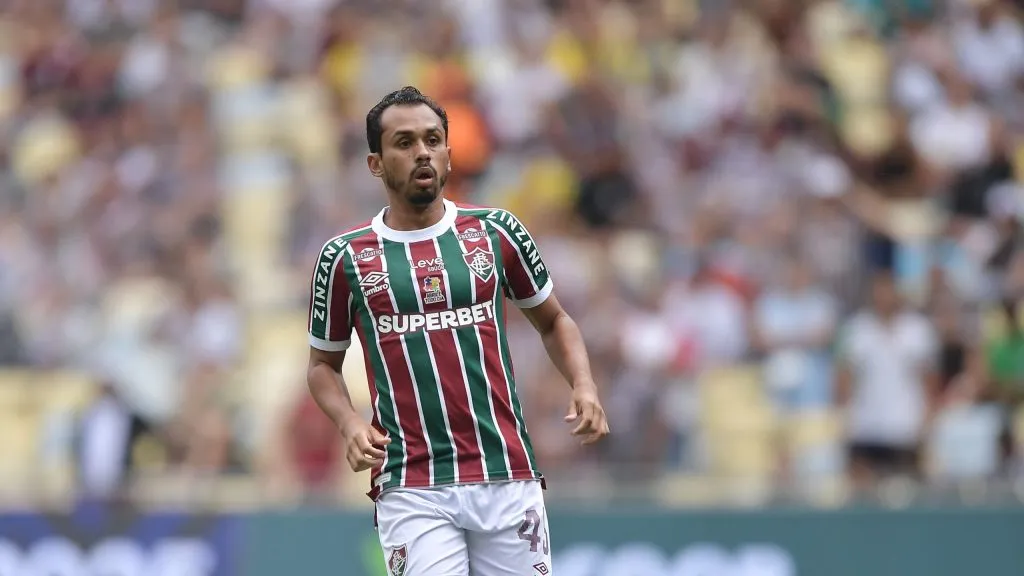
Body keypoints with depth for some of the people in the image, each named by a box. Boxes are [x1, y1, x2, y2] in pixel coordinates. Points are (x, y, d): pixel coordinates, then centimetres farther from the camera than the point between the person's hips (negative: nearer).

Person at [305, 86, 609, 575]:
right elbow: (323, 364, 15)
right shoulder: (345, 258, 5)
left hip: (508, 478, 2)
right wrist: (349, 423, -5)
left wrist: (583, 386, 0)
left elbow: (552, 321, 19)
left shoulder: (495, 232, 8)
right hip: (412, 492, -2)